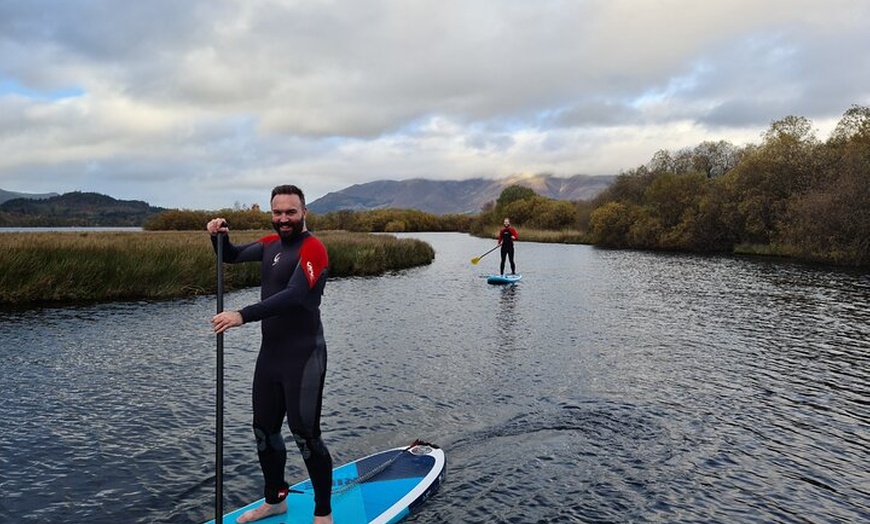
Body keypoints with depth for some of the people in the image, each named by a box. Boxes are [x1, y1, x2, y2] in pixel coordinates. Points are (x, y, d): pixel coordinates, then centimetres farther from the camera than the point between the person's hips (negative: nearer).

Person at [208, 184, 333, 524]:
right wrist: (220, 236, -1)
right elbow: (232, 257, 21)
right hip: (270, 353, 8)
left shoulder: (312, 248, -16)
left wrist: (242, 315, -34)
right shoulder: (271, 243, 10)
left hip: (303, 356, -8)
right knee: (265, 431, 18)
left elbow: (293, 296, -29)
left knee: (305, 436, -3)